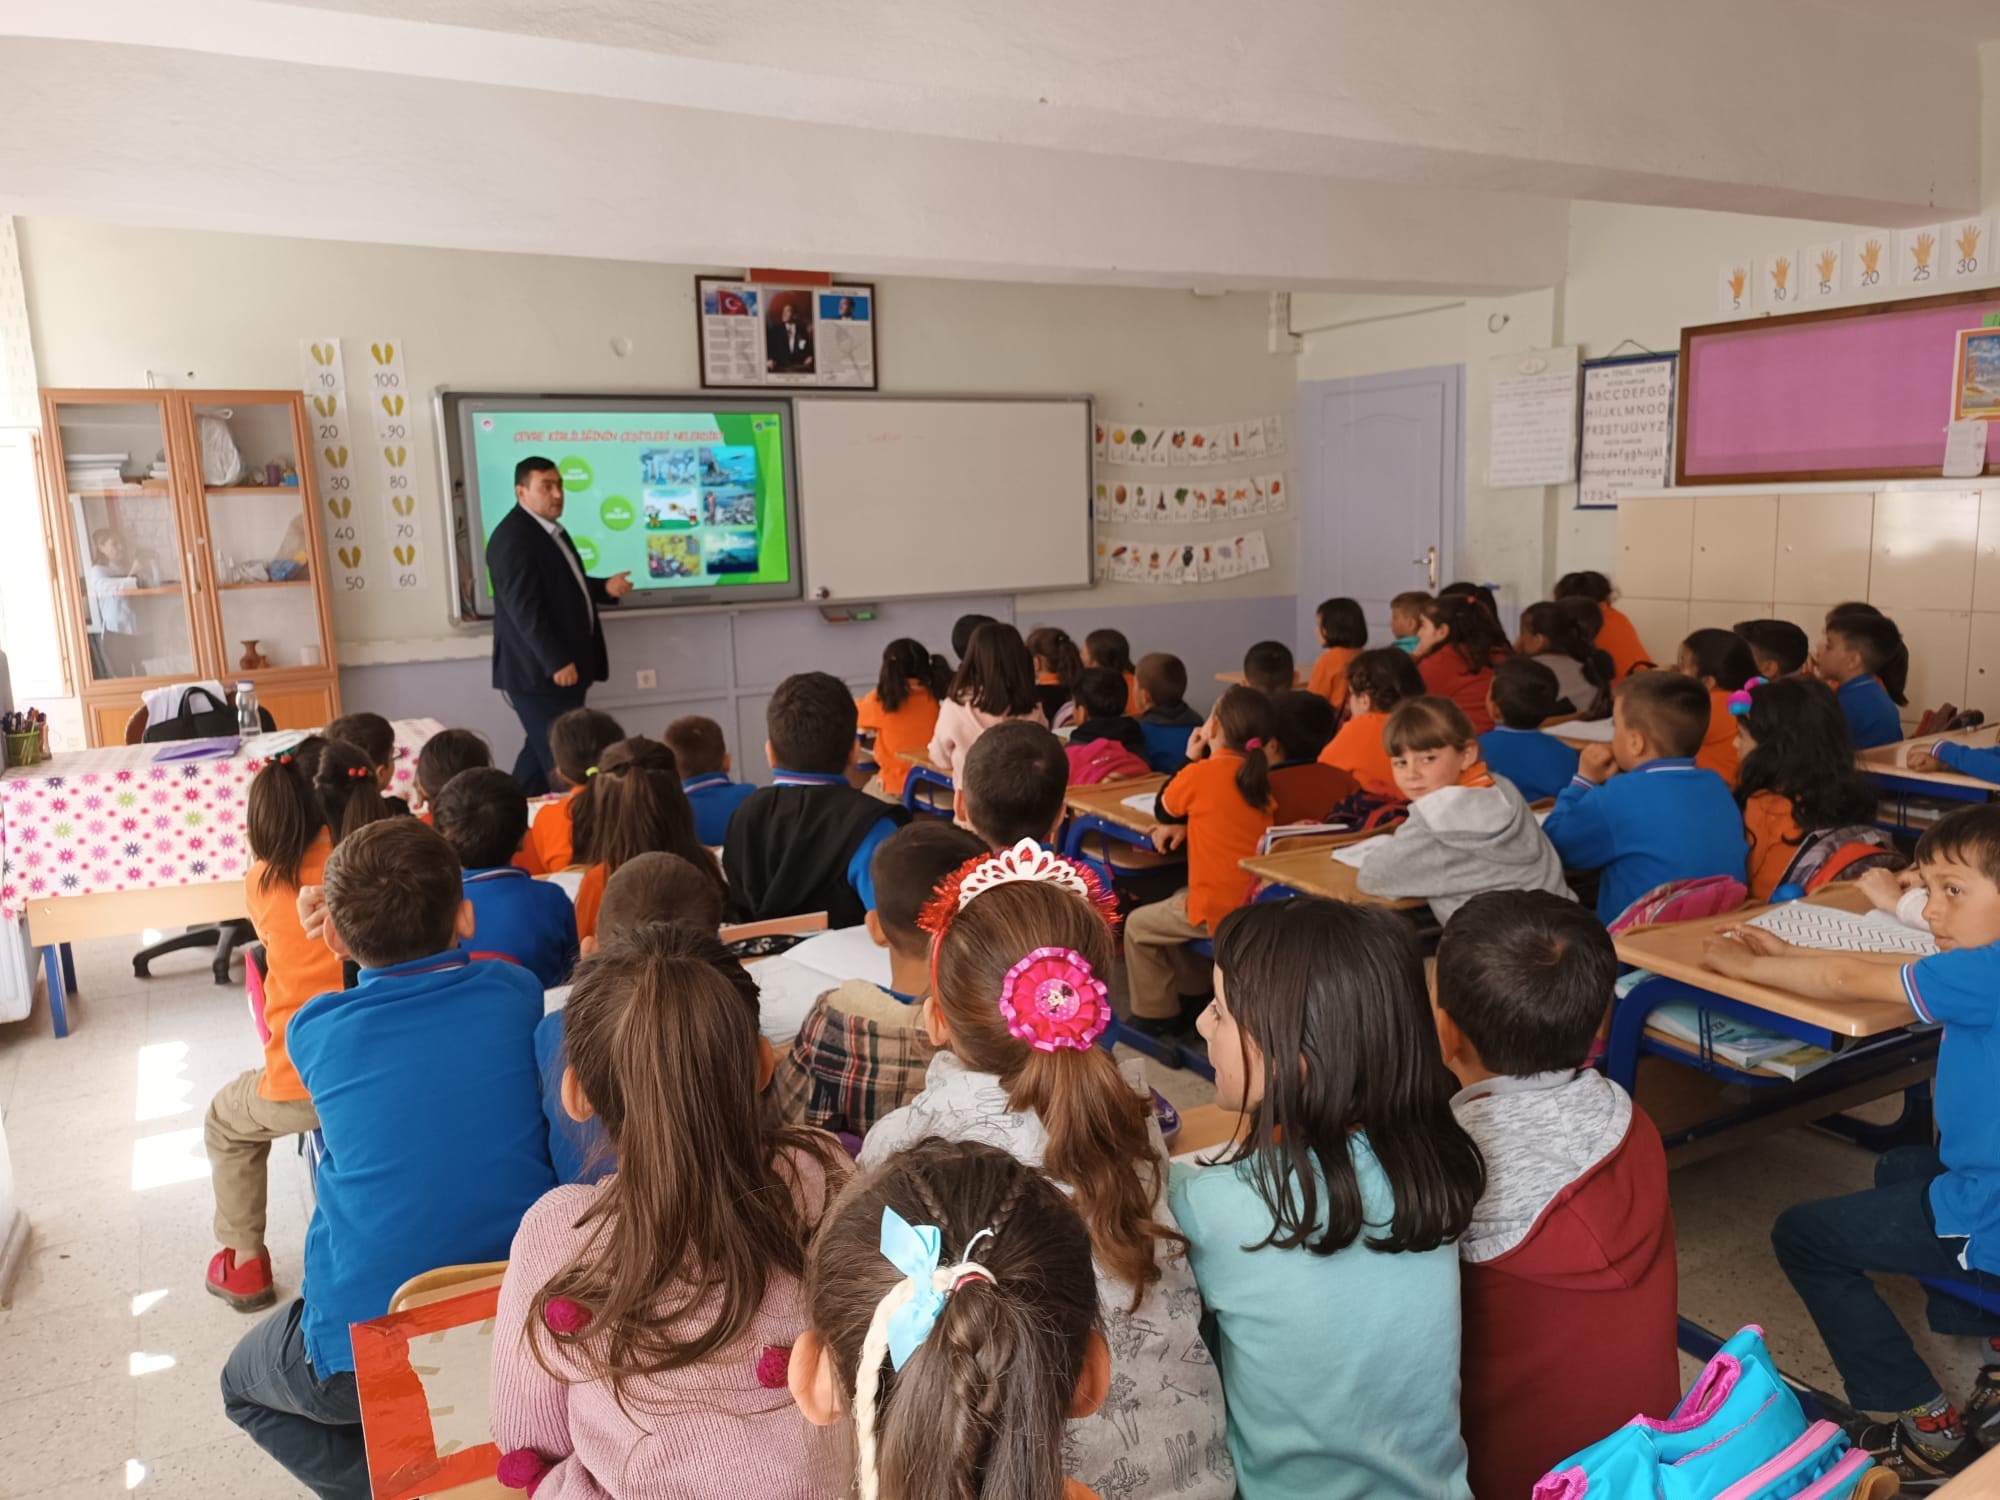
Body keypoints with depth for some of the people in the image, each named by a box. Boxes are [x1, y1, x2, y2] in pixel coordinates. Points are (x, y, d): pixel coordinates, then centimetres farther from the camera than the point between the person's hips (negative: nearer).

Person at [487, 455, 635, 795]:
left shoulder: (550, 530, 16)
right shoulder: (513, 538, -16)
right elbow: (525, 609, -23)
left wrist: (605, 588, 5)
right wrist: (556, 662, -25)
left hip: (565, 665, 10)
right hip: (539, 671, -10)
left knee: (543, 751, 15)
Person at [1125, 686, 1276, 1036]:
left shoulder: (1201, 773, -16)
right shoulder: (1258, 774, 3)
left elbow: (1162, 810, 1)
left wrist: (1191, 758, 5)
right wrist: (1186, 824, 2)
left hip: (1219, 908, -7)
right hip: (1257, 899, 7)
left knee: (1138, 927, 15)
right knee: (1172, 907, 32)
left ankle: (1155, 1017, 21)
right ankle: (1194, 996, 38)